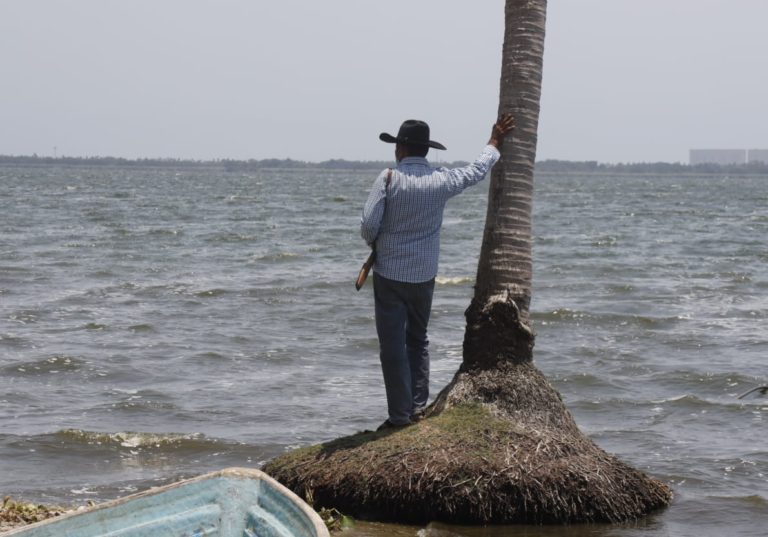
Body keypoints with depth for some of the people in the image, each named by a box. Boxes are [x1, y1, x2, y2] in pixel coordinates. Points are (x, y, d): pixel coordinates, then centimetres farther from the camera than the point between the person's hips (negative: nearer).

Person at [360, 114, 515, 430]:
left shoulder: (389, 179, -14)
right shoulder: (441, 181, -3)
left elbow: (368, 224, -17)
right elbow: (477, 171, 16)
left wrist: (374, 243, 6)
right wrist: (494, 143, 33)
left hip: (390, 274, -4)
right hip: (424, 275, 4)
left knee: (393, 345, 0)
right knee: (418, 340, 20)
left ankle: (400, 414, 0)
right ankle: (418, 405, 16)